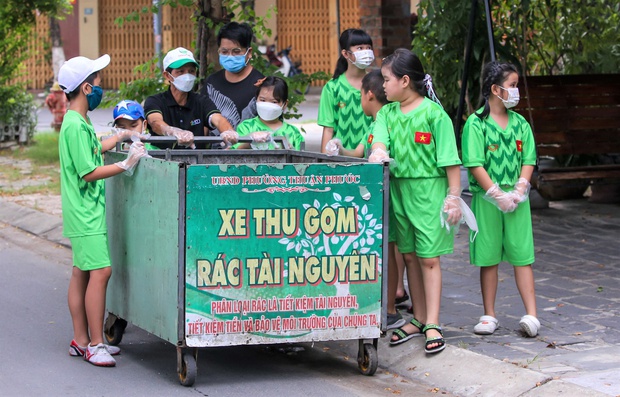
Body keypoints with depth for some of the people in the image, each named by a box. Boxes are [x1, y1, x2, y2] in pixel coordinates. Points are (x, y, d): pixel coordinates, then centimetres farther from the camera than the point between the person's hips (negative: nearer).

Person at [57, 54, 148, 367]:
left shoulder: (79, 122, 13)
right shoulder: (75, 126, -18)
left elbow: (93, 149, 32)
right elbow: (90, 173, -20)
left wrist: (122, 136, 36)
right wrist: (127, 165, -18)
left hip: (86, 212, 10)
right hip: (86, 213, -10)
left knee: (82, 273, 11)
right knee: (100, 271, -13)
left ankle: (81, 341, 15)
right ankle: (95, 344, -11)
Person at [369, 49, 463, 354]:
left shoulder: (433, 112, -8)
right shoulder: (387, 113, 9)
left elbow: (449, 158, -8)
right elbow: (380, 139, -9)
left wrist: (454, 196, -10)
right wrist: (378, 152, -32)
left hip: (429, 190, -6)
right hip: (398, 189, 6)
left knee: (429, 258, -5)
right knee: (409, 257, 12)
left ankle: (433, 325, -3)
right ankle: (418, 319, 21)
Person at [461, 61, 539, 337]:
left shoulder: (520, 123, 9)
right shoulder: (476, 123, -5)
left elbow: (528, 161, 8)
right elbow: (475, 164, -11)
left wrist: (518, 191, -7)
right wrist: (497, 195, -15)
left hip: (516, 199, 3)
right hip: (486, 199, -3)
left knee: (522, 255, -1)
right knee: (489, 258, 4)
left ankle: (531, 314, -3)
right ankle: (489, 316, 13)